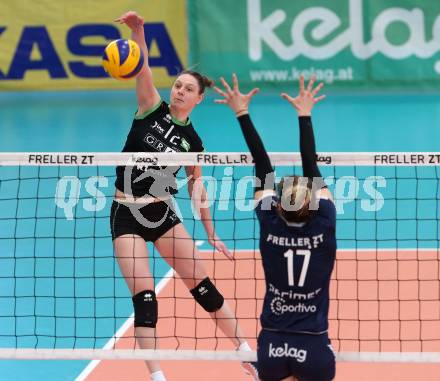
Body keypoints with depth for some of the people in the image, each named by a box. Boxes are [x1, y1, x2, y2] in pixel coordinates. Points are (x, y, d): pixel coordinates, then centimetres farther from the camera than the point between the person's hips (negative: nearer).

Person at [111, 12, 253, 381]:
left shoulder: (192, 140, 3)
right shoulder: (153, 109, -4)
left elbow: (197, 190, 13)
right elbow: (143, 70, -22)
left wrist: (211, 234, 12)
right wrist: (138, 32, -40)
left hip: (163, 213, 2)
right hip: (126, 215, -2)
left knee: (203, 286, 3)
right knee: (144, 296, -9)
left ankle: (247, 351, 15)